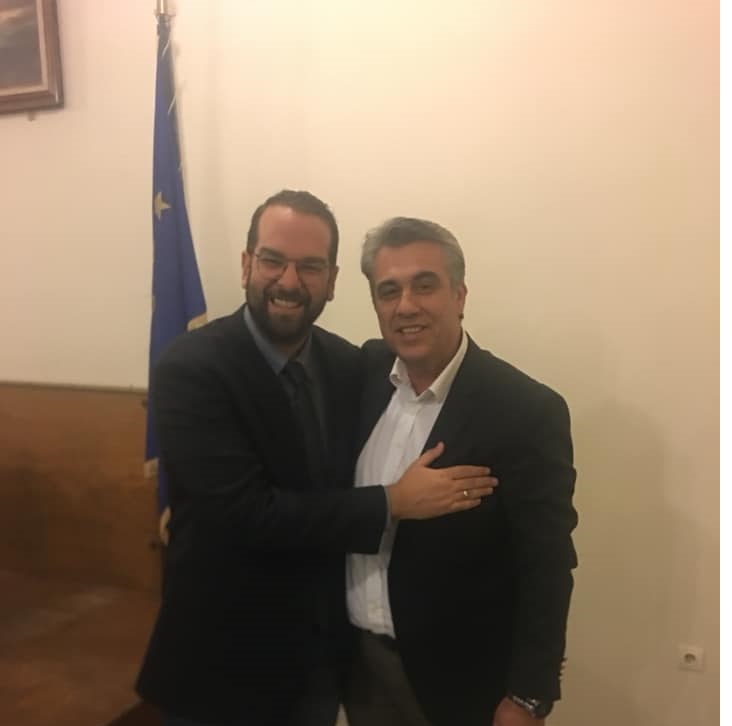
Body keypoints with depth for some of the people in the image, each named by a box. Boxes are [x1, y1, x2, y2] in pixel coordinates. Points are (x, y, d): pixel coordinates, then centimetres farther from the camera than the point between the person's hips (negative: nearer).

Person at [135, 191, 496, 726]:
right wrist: (394, 502, -21)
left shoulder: (349, 366, -3)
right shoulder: (191, 369, -20)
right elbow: (248, 512, -26)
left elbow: (344, 486, 6)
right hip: (224, 661, -4)